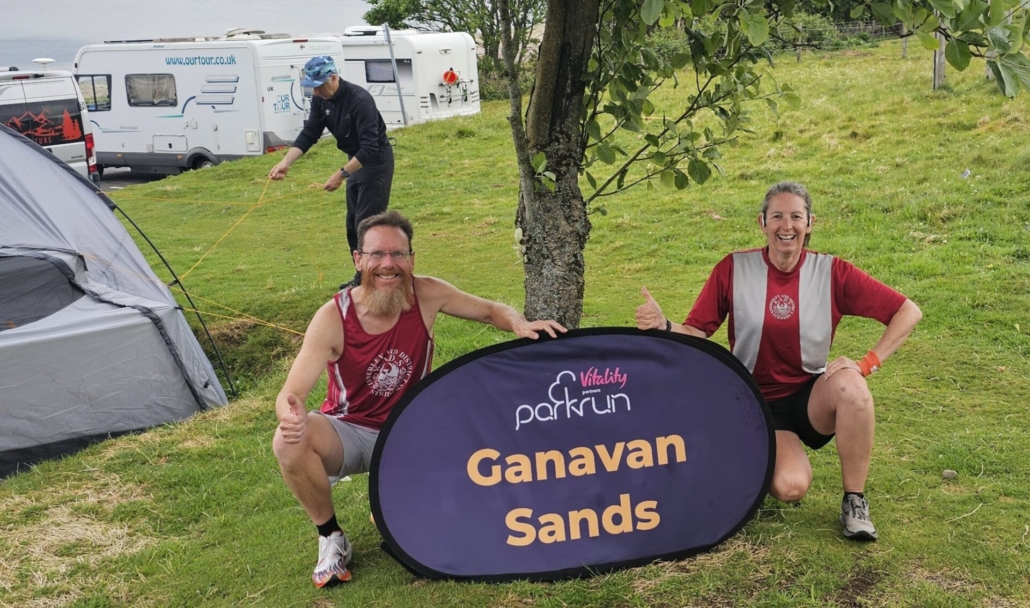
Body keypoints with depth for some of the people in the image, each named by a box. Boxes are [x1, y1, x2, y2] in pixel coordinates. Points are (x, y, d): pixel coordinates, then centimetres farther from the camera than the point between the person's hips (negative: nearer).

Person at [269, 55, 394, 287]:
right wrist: (286, 161, -16)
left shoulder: (360, 100, -28)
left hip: (376, 161, -9)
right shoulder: (321, 100, -4)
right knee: (352, 224, 12)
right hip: (356, 160, 9)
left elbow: (370, 148, -32)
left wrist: (341, 174, -35)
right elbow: (309, 133, -2)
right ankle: (362, 279, 23)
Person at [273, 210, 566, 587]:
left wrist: (520, 324, -26)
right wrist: (290, 412, -51)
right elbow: (292, 392, -25)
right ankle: (330, 537, -4)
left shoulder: (427, 295, -15)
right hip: (348, 432, -2)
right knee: (290, 442, -31)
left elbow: (490, 310, -2)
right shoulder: (333, 318, -21)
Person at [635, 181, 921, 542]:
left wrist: (868, 363, -16)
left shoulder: (831, 272, -7)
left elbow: (908, 312, -5)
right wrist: (663, 326, -29)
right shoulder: (734, 269, -7)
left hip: (812, 399, 1)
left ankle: (854, 501, -13)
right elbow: (696, 333, -8)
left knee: (850, 385, -34)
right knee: (790, 487, -27)